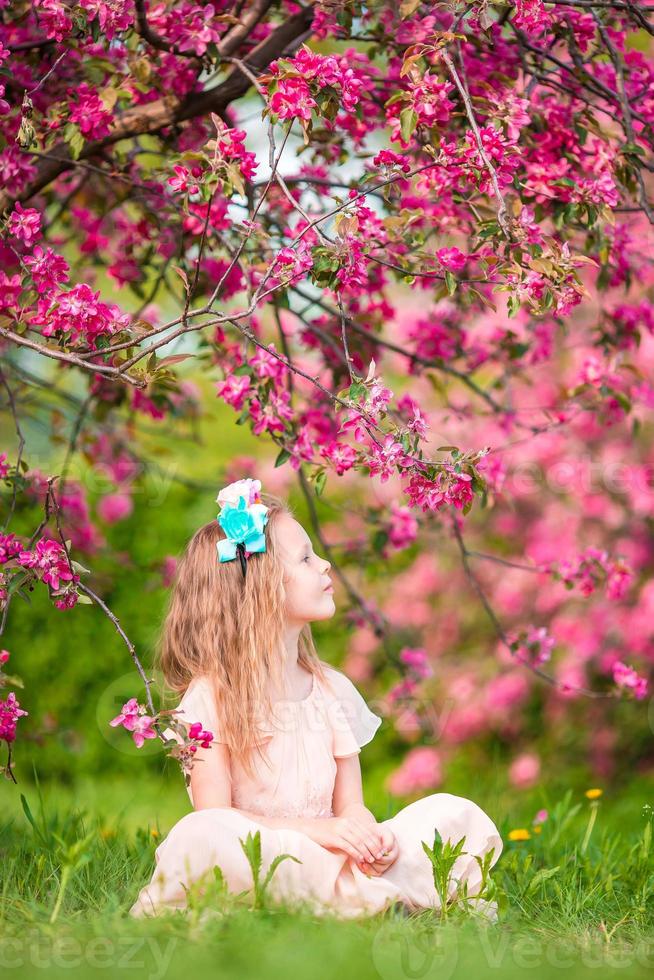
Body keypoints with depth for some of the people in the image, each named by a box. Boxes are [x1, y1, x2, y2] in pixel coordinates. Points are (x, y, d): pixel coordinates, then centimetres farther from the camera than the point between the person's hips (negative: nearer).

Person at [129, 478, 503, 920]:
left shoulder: (332, 689, 12)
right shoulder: (211, 696, -4)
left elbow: (350, 807, 10)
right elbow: (216, 816, -11)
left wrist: (369, 834, -15)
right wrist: (317, 830, -22)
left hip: (338, 854, 5)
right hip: (262, 863, -5)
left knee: (455, 813, -9)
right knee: (201, 839, -37)